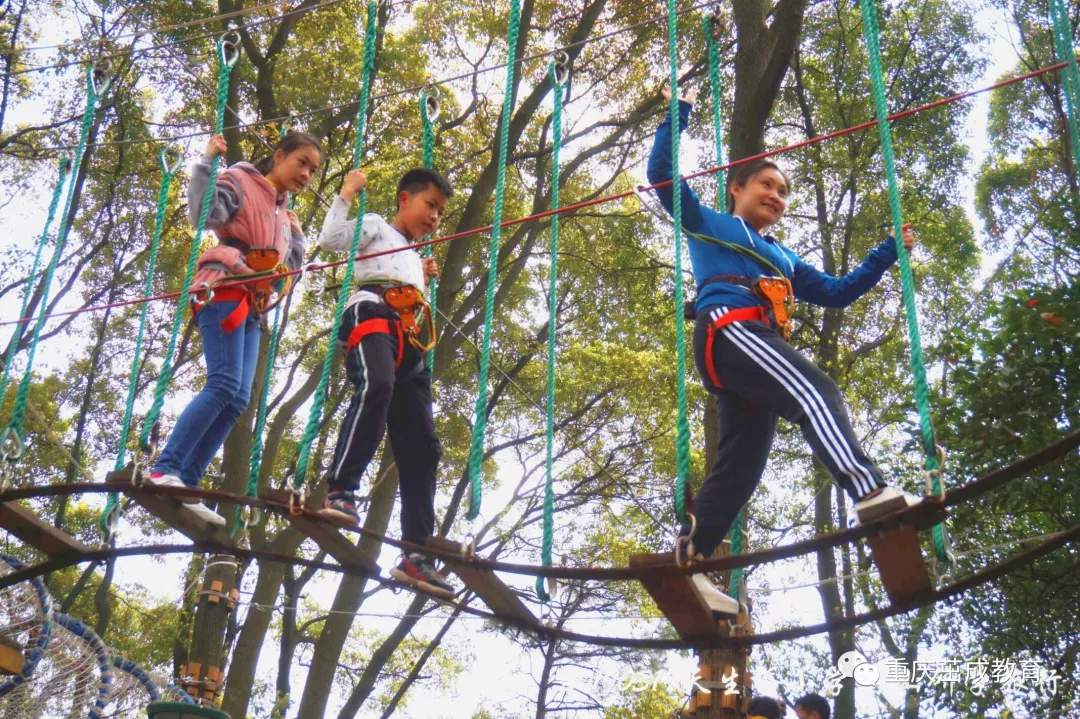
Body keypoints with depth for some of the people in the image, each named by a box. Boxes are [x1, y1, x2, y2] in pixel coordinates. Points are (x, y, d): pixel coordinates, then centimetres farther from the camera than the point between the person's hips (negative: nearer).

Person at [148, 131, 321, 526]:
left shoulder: (282, 213, 27)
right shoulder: (239, 182, 3)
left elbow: (291, 266, 28)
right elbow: (203, 213, -15)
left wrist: (297, 232, 20)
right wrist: (206, 162, -19)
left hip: (250, 305, 8)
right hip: (224, 290, -8)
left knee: (237, 398, -5)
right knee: (224, 384, -24)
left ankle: (184, 484, -8)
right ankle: (165, 470, -28)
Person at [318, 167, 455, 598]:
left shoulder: (415, 256, 41)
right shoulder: (375, 226, 20)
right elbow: (331, 239, 2)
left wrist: (425, 281, 34)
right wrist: (347, 192, 7)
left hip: (407, 341, 8)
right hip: (370, 313, -8)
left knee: (421, 448, -4)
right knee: (376, 387, -41)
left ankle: (416, 553, -8)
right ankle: (340, 492, -48)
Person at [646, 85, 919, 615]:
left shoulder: (783, 260, 39)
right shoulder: (709, 226, 23)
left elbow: (838, 292, 35)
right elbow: (662, 174, 20)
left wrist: (888, 253, 28)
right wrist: (677, 116, 17)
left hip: (756, 346, 8)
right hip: (728, 330, -8)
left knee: (740, 465, -3)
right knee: (815, 392, -30)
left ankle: (686, 564, -5)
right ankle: (870, 493, -49)